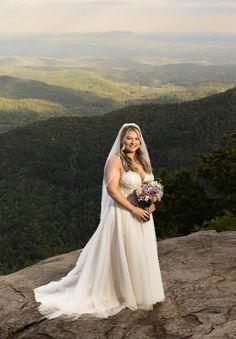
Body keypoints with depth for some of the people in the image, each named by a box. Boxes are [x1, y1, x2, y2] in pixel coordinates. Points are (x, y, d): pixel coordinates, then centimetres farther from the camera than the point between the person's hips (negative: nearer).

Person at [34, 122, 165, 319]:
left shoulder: (142, 161, 9)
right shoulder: (116, 160, -13)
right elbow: (112, 190, -20)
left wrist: (151, 203, -2)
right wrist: (134, 209, -20)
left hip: (142, 215, 7)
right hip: (124, 215, -7)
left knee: (141, 254, 16)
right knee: (123, 255, 4)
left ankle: (142, 291, 34)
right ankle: (123, 293, 21)